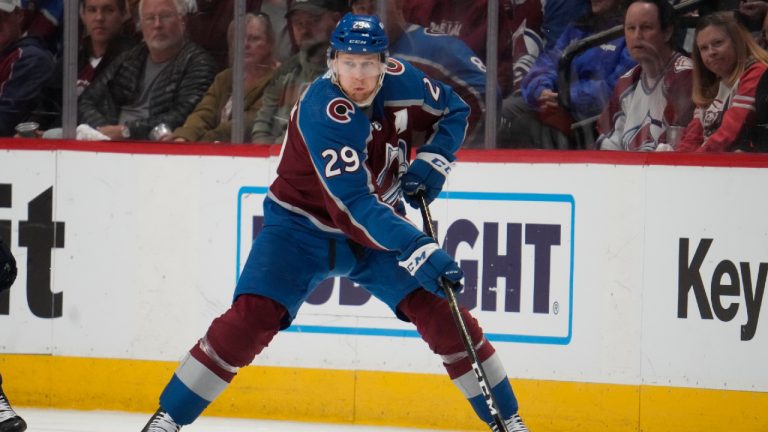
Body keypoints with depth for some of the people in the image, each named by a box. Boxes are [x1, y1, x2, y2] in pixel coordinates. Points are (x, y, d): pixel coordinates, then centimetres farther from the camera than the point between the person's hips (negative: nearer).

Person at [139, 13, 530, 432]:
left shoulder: (399, 80, -14)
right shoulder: (323, 110, -31)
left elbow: (453, 111, 8)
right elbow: (351, 205, -39)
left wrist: (431, 162, -9)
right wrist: (416, 248, -47)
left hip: (378, 221, 4)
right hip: (303, 224, -4)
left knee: (439, 309, -8)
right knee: (251, 317, -19)